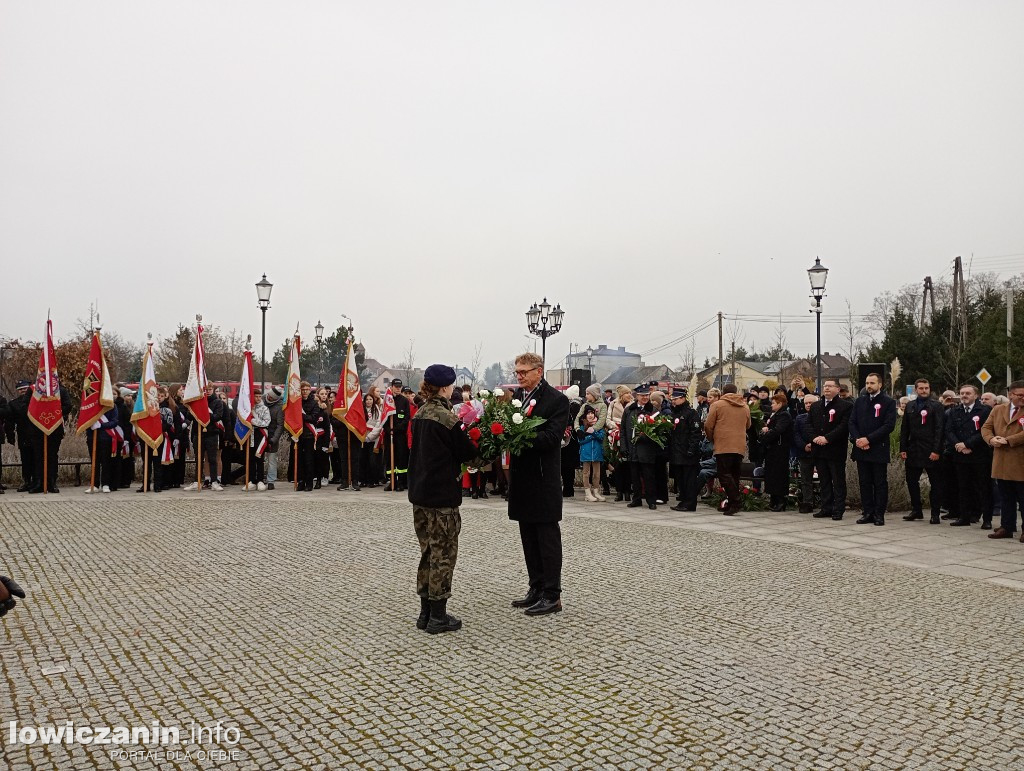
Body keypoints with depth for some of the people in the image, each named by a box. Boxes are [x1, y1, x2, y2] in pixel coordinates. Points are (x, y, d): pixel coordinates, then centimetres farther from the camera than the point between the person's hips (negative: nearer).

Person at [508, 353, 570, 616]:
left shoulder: (557, 400, -9)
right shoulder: (516, 396, 10)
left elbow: (552, 437, -19)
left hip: (544, 478, -7)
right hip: (521, 476, 7)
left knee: (548, 536, 0)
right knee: (529, 537, 14)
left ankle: (552, 596, 8)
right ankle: (536, 589, 26)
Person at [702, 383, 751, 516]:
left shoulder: (717, 405, -1)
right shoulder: (745, 407, 14)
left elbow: (708, 426, -2)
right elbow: (748, 426, 24)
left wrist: (712, 439, 15)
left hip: (723, 446, -6)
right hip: (740, 446, 6)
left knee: (724, 475, -5)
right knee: (734, 475, 11)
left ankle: (735, 502, -16)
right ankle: (731, 504, 13)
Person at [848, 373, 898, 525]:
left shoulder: (888, 402, -2)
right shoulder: (859, 401, 12)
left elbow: (889, 425, -11)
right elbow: (852, 422, 9)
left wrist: (868, 439, -16)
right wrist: (857, 439, -8)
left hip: (879, 450, -4)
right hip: (861, 449, 4)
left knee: (880, 483, 2)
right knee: (865, 483, 8)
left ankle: (879, 514, 7)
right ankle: (867, 513, 14)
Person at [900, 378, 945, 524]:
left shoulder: (936, 406, -3)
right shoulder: (910, 406, 11)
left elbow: (939, 430, -9)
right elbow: (904, 429, 11)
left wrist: (936, 450, -16)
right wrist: (903, 449, 4)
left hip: (931, 452, -5)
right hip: (913, 450, 5)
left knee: (935, 483, 2)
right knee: (911, 481, 9)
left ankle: (935, 513, 8)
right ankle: (916, 510, 20)